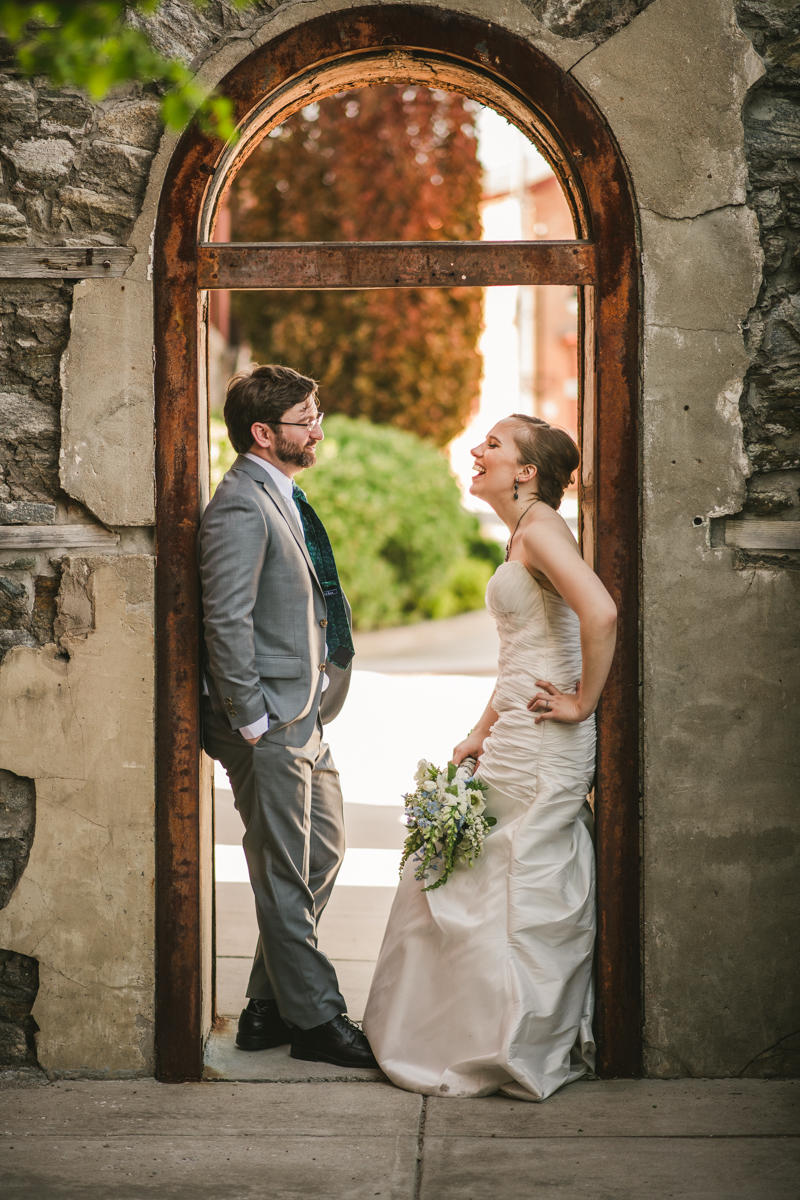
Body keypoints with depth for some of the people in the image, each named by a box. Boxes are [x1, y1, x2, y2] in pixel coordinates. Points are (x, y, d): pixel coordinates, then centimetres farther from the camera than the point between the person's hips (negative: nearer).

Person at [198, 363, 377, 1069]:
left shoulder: (283, 499, 15)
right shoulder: (242, 506, -16)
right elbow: (226, 622, -21)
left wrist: (313, 709, 16)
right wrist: (253, 723, -20)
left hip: (304, 719, 10)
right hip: (270, 724, -10)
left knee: (323, 854, 16)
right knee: (288, 876, 0)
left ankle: (270, 1009, 25)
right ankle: (315, 1019, 10)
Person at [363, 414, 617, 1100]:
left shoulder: (541, 528, -14)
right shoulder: (524, 535, 17)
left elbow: (601, 614, -30)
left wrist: (583, 703, -20)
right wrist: (484, 733, 17)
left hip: (544, 746, -10)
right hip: (516, 741, 10)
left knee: (529, 892, -1)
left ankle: (532, 1052, 10)